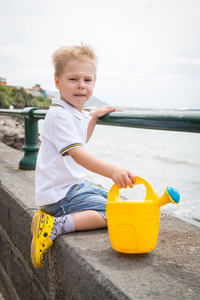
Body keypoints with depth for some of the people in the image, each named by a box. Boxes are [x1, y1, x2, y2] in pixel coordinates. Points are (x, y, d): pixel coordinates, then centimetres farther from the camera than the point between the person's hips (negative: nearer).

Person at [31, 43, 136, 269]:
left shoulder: (77, 114, 12)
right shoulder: (59, 115, -19)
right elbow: (76, 153, -32)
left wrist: (94, 117, 20)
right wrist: (113, 171, -44)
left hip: (75, 185, 10)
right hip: (59, 193, -10)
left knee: (112, 199, 24)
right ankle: (57, 225, -17)